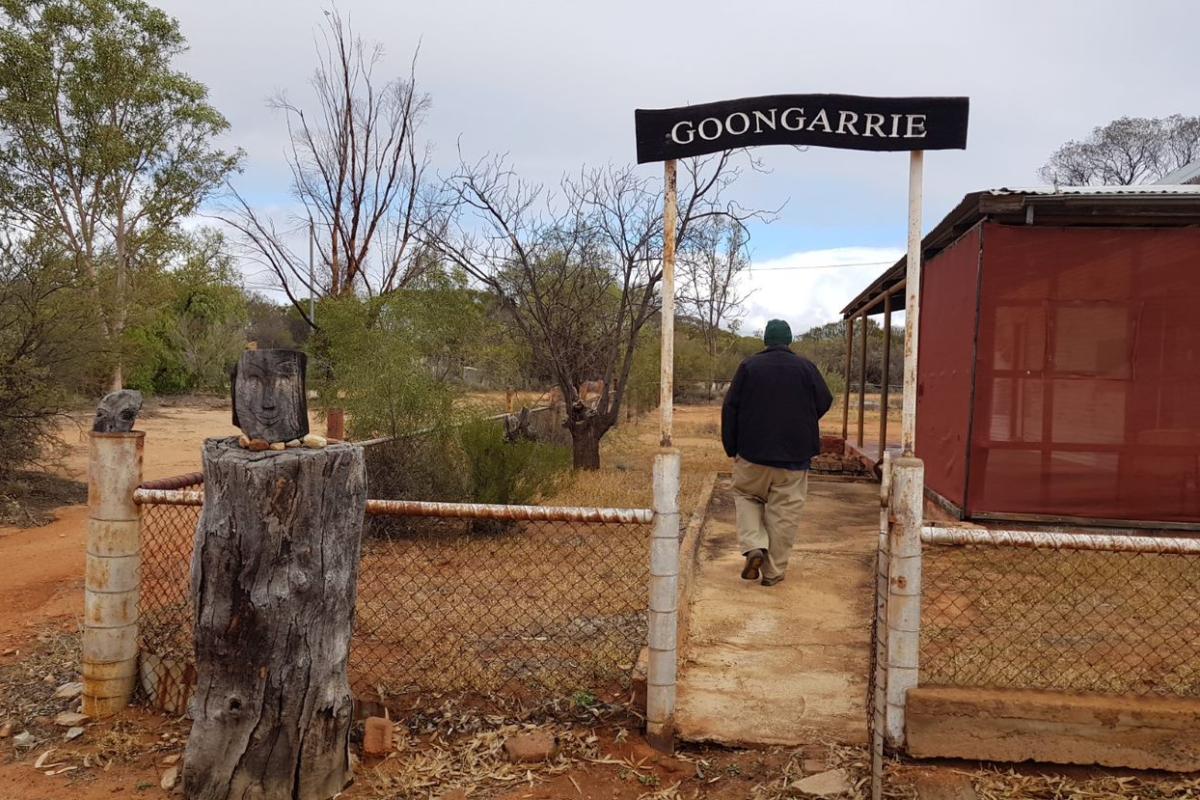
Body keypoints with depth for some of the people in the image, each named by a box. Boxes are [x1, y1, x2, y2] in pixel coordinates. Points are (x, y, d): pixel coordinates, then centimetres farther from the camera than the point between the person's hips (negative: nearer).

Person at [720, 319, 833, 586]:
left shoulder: (748, 366, -1)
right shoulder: (806, 367, 0)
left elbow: (730, 408, -2)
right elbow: (824, 402, 4)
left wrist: (731, 447, 6)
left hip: (753, 453, 0)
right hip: (794, 454, 0)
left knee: (746, 496, 19)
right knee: (784, 513, 7)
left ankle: (754, 547, -2)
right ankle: (773, 571, 9)